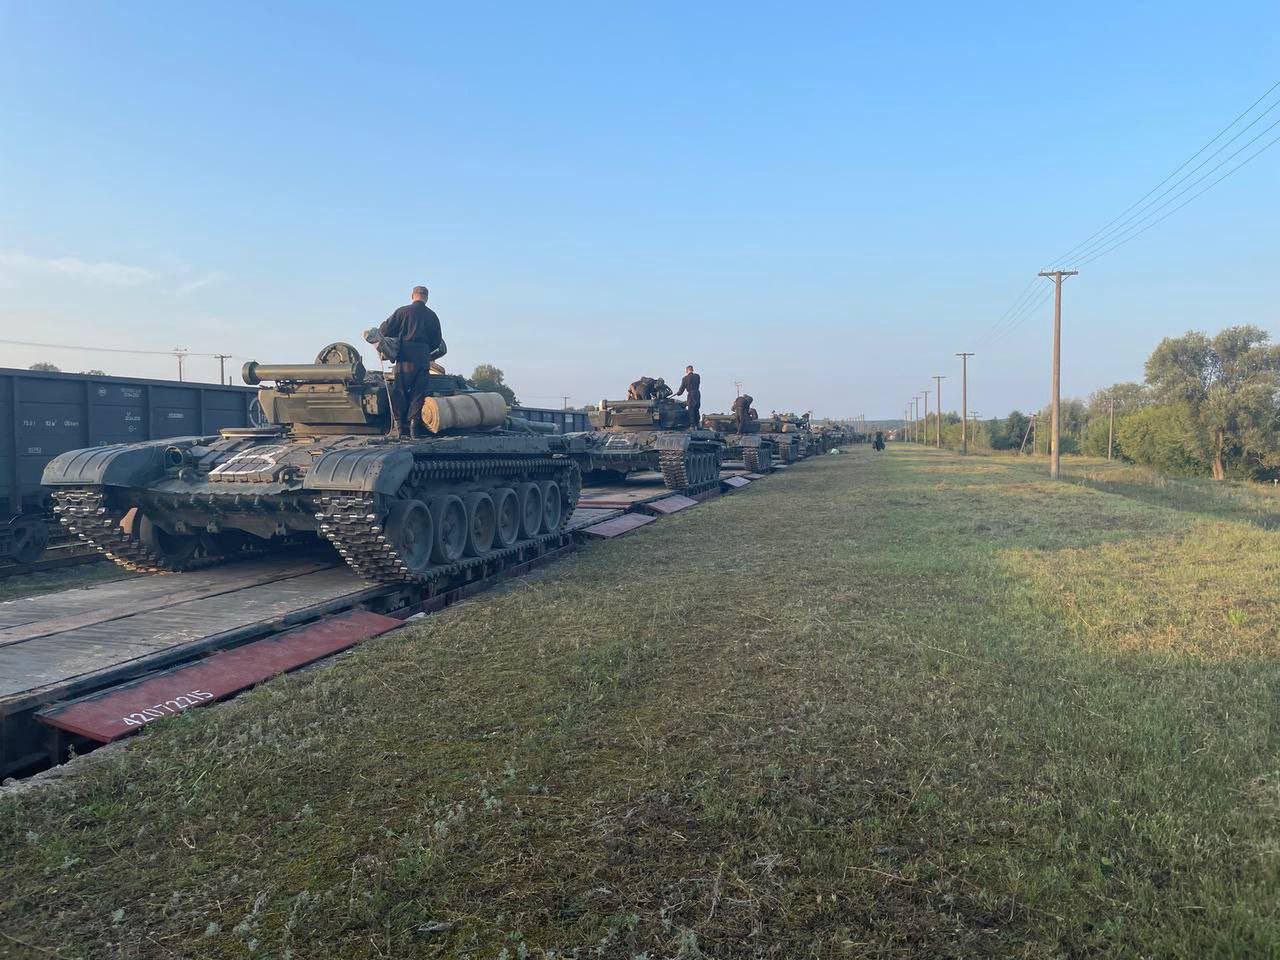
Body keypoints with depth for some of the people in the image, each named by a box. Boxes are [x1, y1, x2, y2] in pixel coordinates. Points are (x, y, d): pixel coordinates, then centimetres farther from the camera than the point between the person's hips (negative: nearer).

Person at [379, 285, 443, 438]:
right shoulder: (432, 315, 12)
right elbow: (437, 342, 15)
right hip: (424, 358, 2)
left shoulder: (403, 311, 2)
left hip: (406, 357, -2)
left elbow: (385, 330, 0)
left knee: (399, 391, 4)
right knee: (418, 393, 5)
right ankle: (414, 425, -1)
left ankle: (400, 425, 1)